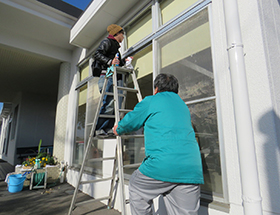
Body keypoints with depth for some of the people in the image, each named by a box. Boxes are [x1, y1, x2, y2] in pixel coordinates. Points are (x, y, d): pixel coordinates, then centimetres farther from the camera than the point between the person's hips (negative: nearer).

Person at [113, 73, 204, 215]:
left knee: (137, 188, 21)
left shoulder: (151, 101, 6)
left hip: (162, 165, -6)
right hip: (192, 170, 6)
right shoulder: (183, 105, 25)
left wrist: (118, 129, 38)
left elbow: (129, 122, 15)